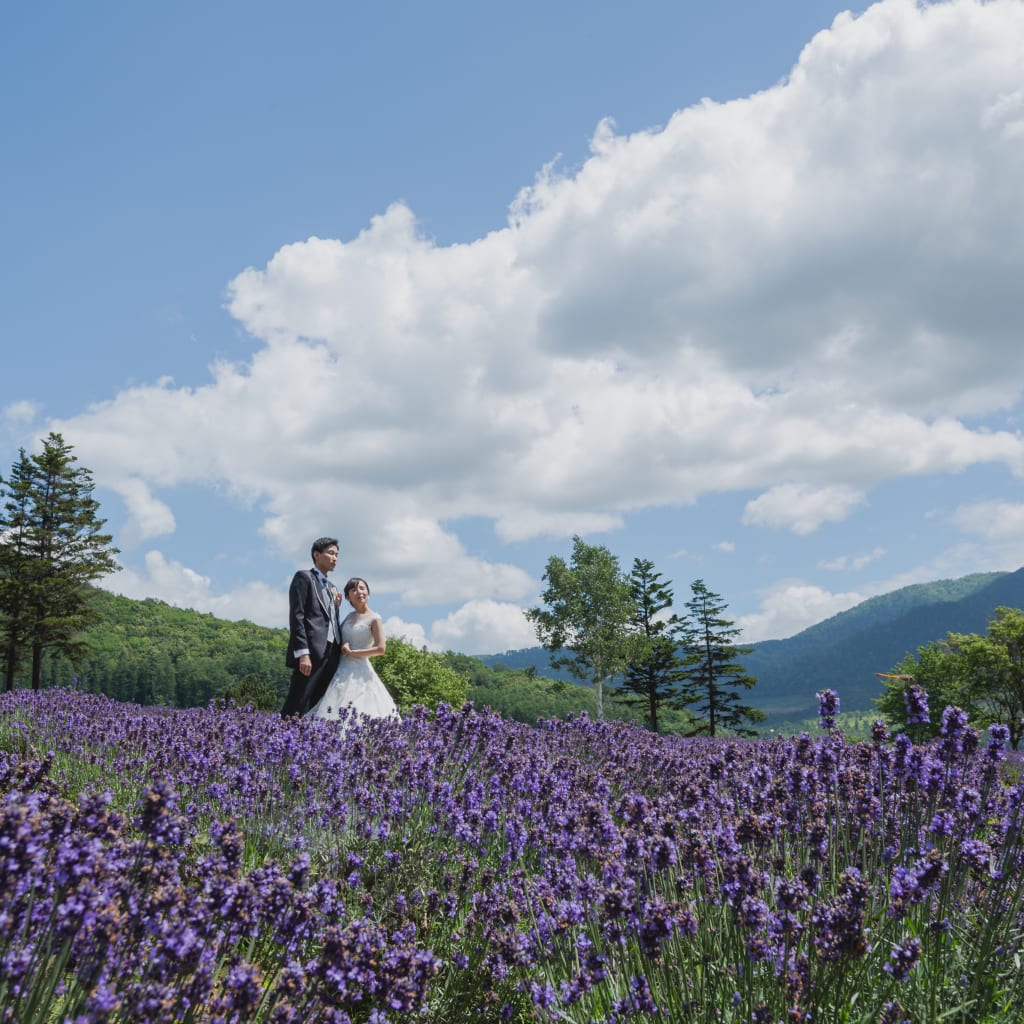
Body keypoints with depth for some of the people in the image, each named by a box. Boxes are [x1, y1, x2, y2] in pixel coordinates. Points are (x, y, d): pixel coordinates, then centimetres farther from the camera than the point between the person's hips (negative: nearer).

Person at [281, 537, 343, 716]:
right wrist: (303, 653, -16)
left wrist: (336, 606, 7)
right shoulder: (304, 577, 3)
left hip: (332, 654, 8)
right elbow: (296, 617, -8)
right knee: (293, 710, -12)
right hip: (311, 652, -8)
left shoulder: (331, 587, 26)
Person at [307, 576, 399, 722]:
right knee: (339, 715, -1)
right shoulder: (349, 616, 13)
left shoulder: (374, 618, -5)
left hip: (359, 672, -6)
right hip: (342, 670, 6)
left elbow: (381, 648, -12)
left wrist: (352, 652, -10)